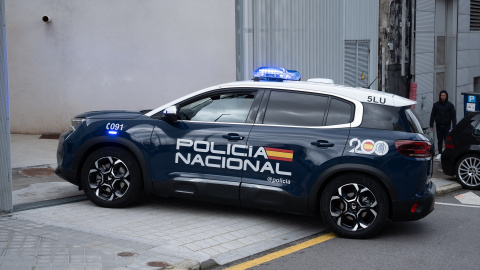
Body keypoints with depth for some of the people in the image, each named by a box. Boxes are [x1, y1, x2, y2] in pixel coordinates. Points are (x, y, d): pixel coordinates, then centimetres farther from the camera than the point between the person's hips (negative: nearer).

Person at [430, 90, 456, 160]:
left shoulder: (450, 105, 1)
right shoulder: (436, 105, 5)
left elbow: (453, 116, 1)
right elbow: (432, 115, 8)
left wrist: (454, 126, -7)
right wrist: (431, 125, 3)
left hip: (447, 126, -2)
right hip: (438, 126, 2)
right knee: (439, 140, 4)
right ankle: (439, 153, 12)